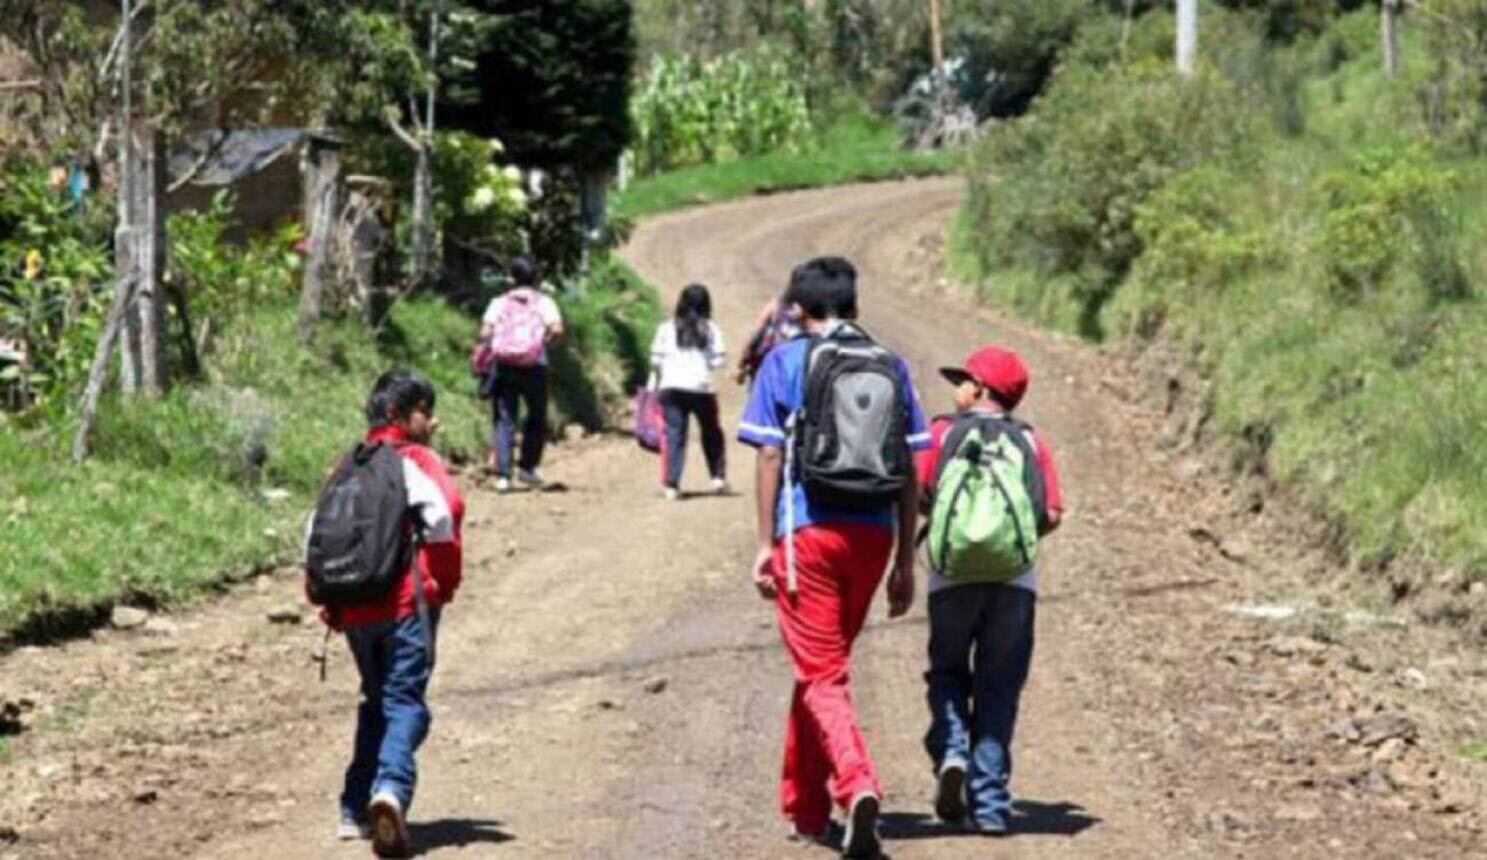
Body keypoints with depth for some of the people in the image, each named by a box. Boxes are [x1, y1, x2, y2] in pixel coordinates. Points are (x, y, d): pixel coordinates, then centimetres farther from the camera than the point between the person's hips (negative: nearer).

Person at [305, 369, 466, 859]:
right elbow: (442, 523, -15)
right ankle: (391, 787, -33)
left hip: (354, 609, 6)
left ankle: (356, 809, 17)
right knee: (405, 702, -8)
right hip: (407, 604, -6)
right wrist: (446, 586, -3)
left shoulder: (348, 466, 16)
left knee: (376, 702, 21)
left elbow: (316, 533, 13)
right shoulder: (416, 461, -2)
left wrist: (326, 599, 18)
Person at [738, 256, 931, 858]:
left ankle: (858, 785, -26)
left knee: (821, 674, -2)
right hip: (872, 535, 4)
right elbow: (908, 472, 7)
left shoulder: (786, 362, 0)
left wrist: (766, 545, -1)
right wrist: (905, 561, 11)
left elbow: (770, 457, -4)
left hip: (809, 532, -4)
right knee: (824, 665, 19)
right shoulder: (891, 367, 9)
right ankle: (805, 807, 27)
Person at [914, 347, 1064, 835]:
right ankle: (989, 803, 2)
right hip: (1015, 578, 1)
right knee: (999, 687, 6)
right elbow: (1052, 515, 1)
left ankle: (951, 751, -11)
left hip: (953, 574, -1)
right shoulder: (1031, 442, 11)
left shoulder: (943, 433, 6)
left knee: (947, 672, 15)